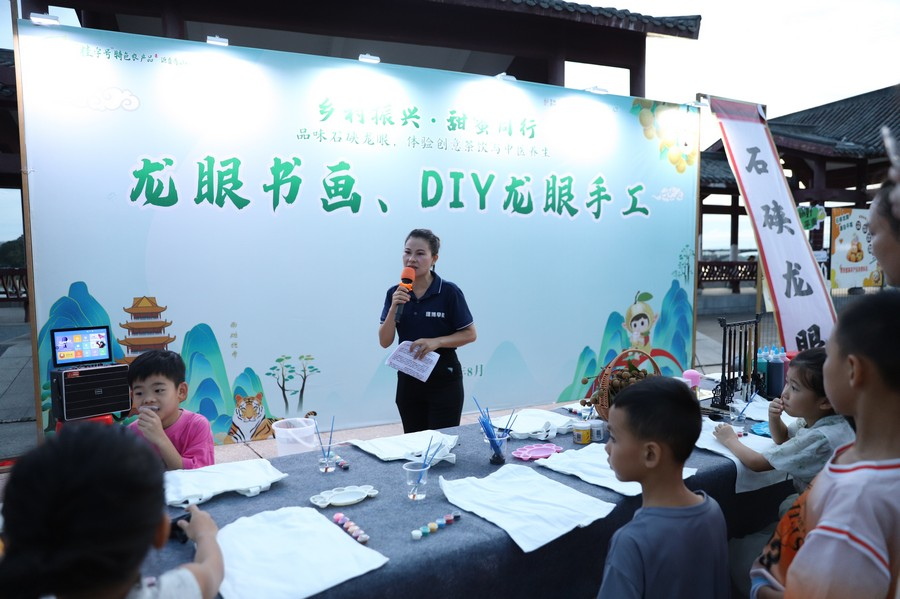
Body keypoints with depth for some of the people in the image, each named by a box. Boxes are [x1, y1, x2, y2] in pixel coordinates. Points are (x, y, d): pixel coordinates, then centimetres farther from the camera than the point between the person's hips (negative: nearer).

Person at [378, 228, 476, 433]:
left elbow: (469, 334, -7)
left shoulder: (449, 291, -11)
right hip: (409, 380, 4)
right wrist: (394, 308, -18)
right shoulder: (395, 293, 0)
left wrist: (436, 342, -21)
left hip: (443, 380, -4)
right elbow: (385, 341, -4)